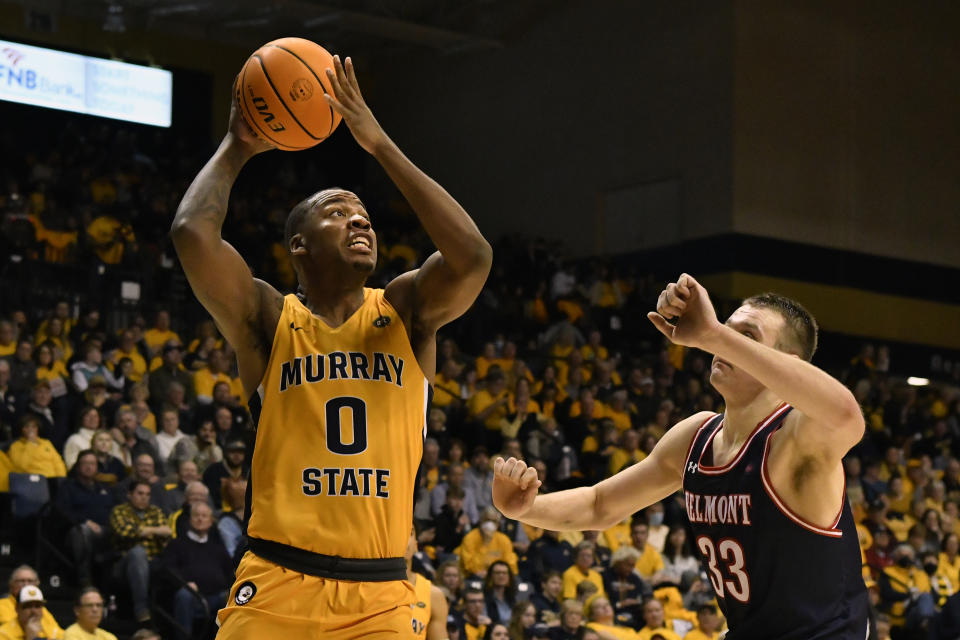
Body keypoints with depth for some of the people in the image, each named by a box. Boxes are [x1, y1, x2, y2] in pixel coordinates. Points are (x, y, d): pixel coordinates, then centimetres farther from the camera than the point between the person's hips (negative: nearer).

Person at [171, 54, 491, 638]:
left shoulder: (406, 313, 7)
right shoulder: (269, 320, 2)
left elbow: (473, 256, -14)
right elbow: (193, 234, -15)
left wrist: (379, 143, -11)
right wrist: (236, 149, 2)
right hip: (277, 588, -1)